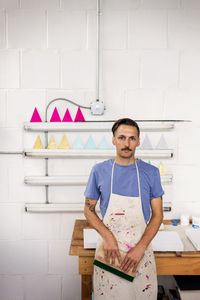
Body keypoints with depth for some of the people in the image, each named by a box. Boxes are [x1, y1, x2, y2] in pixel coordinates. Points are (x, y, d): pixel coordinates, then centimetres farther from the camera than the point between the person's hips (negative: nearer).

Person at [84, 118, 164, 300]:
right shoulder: (99, 171, -3)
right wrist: (107, 236, -12)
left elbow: (157, 215, -1)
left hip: (141, 249, 0)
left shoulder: (150, 172, -4)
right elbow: (89, 210, 3)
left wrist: (140, 248, -11)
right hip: (108, 249, 0)